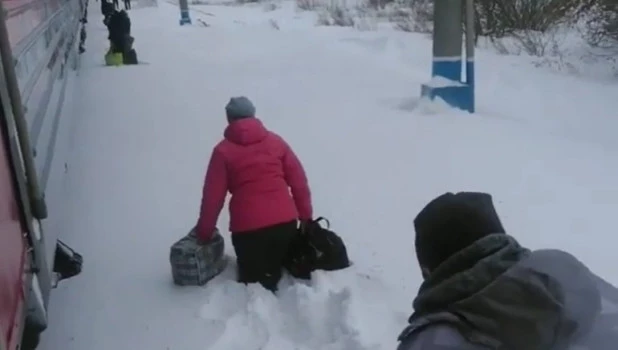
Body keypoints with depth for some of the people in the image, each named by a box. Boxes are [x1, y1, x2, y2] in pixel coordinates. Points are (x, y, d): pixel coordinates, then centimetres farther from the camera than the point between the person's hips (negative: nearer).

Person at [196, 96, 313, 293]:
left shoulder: (223, 151, 2)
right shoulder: (276, 141, 10)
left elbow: (213, 196, 2)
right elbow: (299, 182, 9)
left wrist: (203, 232, 12)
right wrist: (306, 217, 17)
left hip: (248, 228, -3)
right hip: (285, 222, 3)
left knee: (251, 278, 13)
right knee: (275, 271, 25)